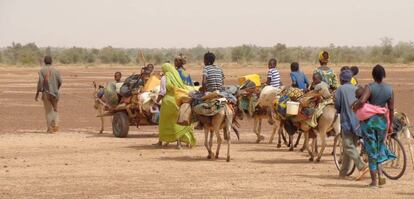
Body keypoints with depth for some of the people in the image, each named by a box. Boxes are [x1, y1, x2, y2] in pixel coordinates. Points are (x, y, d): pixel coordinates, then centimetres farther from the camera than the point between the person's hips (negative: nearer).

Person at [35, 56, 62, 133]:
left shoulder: (42, 70, -4)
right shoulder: (55, 70, 2)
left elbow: (40, 82, -11)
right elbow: (60, 82, 2)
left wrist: (37, 94, -7)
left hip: (46, 93, -2)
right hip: (55, 92, 2)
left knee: (48, 111, 5)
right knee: (55, 110, 14)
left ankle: (50, 128, 1)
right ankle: (56, 125, -7)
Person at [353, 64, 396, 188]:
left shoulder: (370, 87, -12)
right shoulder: (389, 89, 0)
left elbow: (362, 101, -28)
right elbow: (391, 109, 5)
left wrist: (354, 106, -7)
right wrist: (390, 125, 14)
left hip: (369, 120, -3)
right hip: (382, 121, 3)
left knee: (371, 151, 5)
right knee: (379, 148, 21)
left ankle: (374, 180, 7)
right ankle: (380, 175, 11)